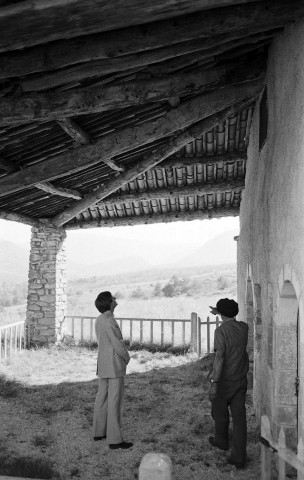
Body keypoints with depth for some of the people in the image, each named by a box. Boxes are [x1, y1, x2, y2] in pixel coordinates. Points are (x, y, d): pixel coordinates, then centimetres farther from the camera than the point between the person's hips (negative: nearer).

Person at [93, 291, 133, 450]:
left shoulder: (99, 320, 7)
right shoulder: (109, 322, -23)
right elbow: (118, 345, -21)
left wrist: (122, 356, 9)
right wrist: (127, 358, -2)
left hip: (103, 364, 9)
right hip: (115, 365, -9)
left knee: (102, 397, 17)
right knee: (115, 401, -3)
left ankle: (99, 432, 28)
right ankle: (115, 439, 3)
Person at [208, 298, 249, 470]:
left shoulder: (221, 330, -18)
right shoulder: (244, 327, -1)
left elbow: (219, 357, -24)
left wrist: (214, 383, -22)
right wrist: (218, 312, 33)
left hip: (225, 380, -4)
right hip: (241, 380, 5)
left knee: (220, 413, 19)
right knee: (239, 417, 6)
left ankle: (221, 441, 40)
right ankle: (239, 457, 6)